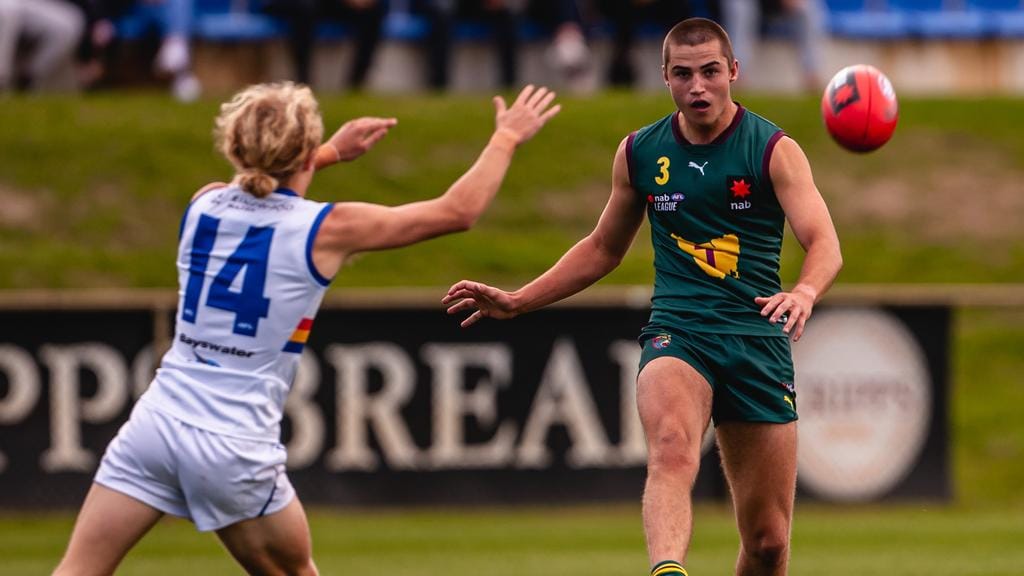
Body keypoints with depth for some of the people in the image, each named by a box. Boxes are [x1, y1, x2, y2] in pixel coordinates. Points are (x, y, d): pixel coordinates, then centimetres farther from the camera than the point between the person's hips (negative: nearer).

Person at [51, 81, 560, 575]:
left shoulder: (203, 205, 6)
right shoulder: (327, 229, -6)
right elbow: (457, 211, 5)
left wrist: (332, 151, 40)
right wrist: (507, 137, 19)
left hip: (158, 421, 3)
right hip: (236, 445, -3)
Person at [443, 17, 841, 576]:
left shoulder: (774, 150, -2)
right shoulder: (639, 153, 7)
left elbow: (824, 243, -15)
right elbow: (603, 248, 23)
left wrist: (805, 291, -38)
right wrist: (516, 301, 17)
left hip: (758, 342, 0)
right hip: (675, 334, 0)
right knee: (672, 448, -35)